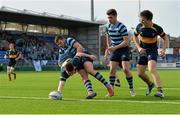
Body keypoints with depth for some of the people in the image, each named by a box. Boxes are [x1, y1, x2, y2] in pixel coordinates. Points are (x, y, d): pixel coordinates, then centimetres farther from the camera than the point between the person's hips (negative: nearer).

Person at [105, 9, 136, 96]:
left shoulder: (121, 27, -18)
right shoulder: (108, 27, 3)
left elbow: (126, 41, -22)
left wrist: (115, 47, -25)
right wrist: (109, 47, 16)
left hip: (123, 49, -6)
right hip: (114, 50, 6)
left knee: (126, 69, -14)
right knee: (112, 69, -4)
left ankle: (131, 89, 1)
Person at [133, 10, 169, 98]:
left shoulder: (157, 28, -15)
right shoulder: (139, 27, -7)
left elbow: (165, 38, -1)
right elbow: (135, 36, 11)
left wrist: (163, 50, -15)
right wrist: (139, 47, -4)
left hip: (152, 51, -4)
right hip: (142, 51, 5)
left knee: (152, 70, -27)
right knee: (140, 73, 5)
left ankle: (160, 91, -30)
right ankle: (150, 84, 36)